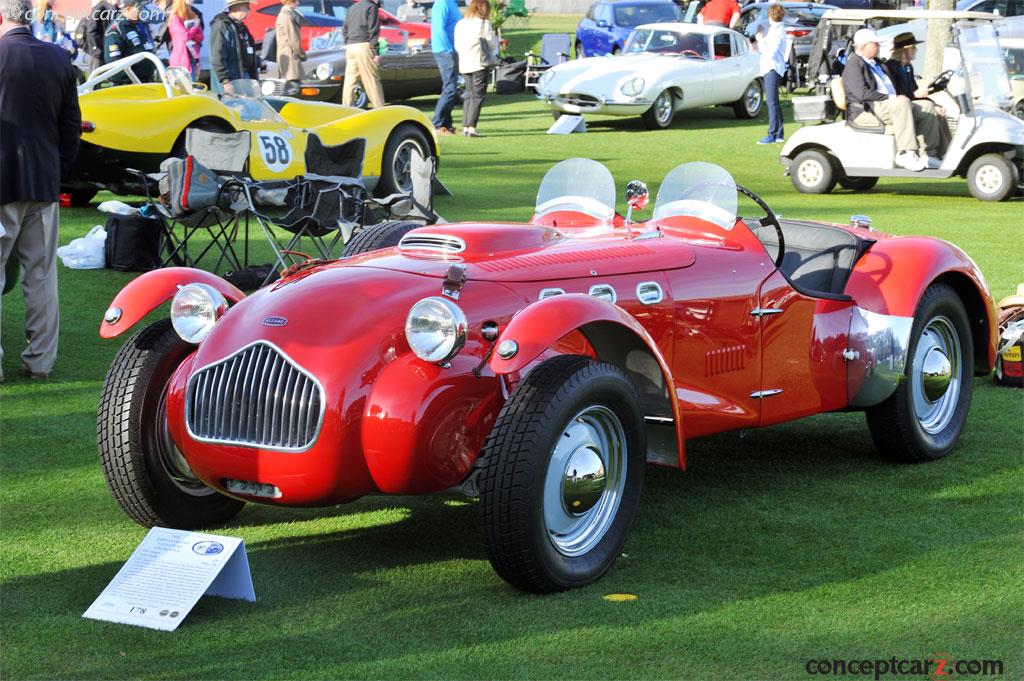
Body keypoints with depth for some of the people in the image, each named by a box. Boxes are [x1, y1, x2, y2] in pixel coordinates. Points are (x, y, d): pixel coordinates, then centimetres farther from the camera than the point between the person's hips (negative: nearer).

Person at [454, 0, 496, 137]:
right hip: (480, 64, -6)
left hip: (464, 65, 6)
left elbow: (457, 46, 11)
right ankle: (471, 128, -13)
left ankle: (465, 127, 10)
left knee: (469, 95, 15)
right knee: (477, 96, -4)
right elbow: (492, 44, -2)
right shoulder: (484, 24, -8)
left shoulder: (460, 24, 9)